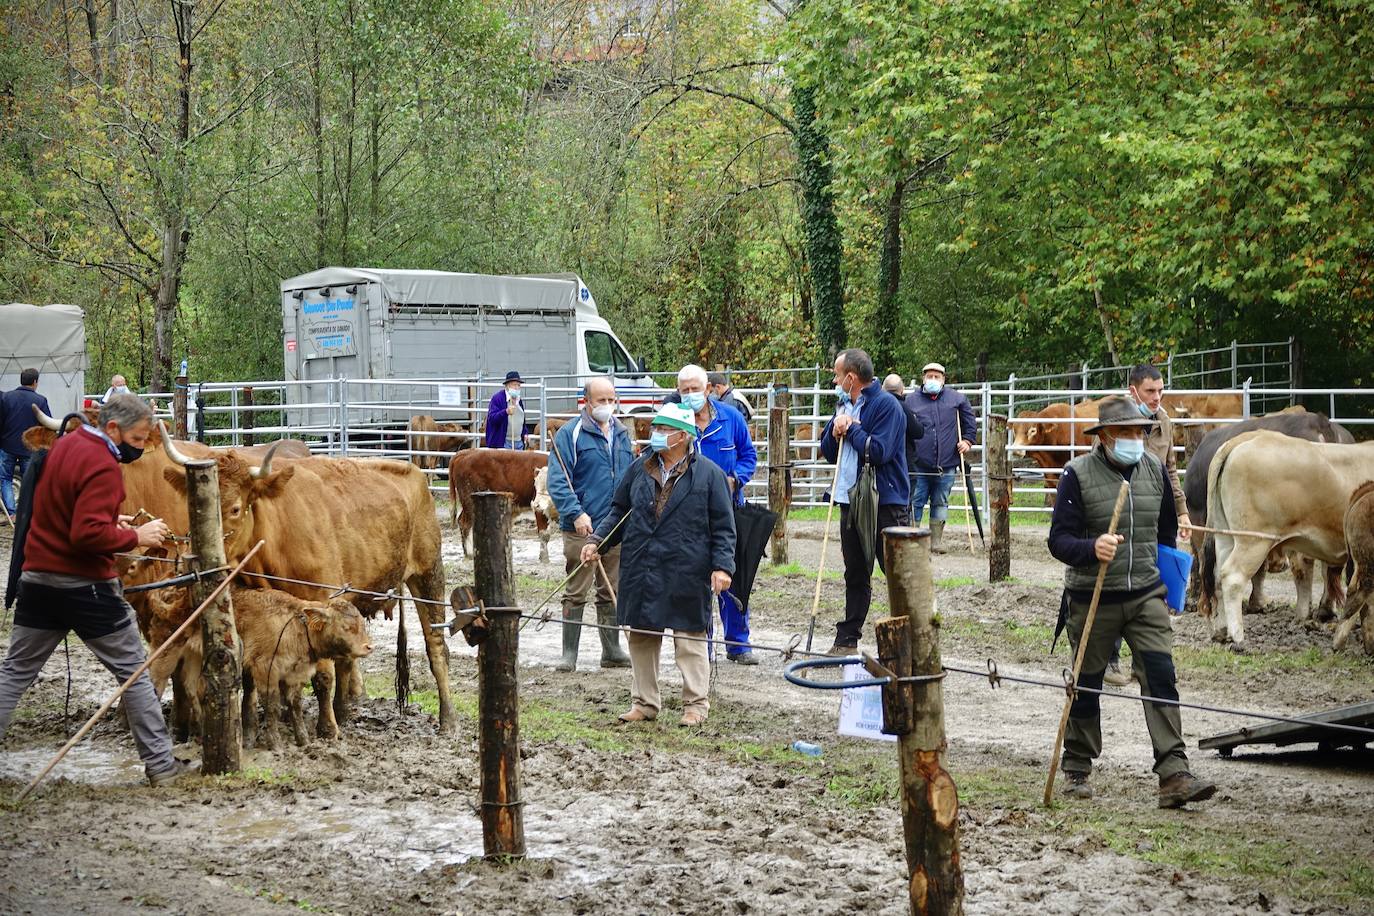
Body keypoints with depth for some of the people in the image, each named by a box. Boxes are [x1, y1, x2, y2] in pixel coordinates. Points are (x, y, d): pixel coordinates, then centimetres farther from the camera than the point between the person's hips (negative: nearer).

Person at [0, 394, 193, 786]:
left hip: (38, 578, 7)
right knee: (132, 671, 5)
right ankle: (160, 764, 10)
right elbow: (88, 534, -26)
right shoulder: (102, 467, -18)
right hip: (87, 587, -7)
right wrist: (135, 537, -14)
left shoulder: (63, 446, 9)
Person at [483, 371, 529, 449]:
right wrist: (506, 412, -31)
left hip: (519, 442, 7)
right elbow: (491, 418, -17)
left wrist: (524, 433, 13)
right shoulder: (497, 398, -8)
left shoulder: (519, 400, 17)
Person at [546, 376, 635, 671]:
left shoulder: (622, 434, 14)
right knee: (576, 592, -2)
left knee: (611, 593, 13)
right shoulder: (570, 434, -6)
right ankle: (569, 655, 4)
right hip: (582, 528, -6)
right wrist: (576, 513, -23)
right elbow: (557, 481, -12)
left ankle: (612, 651, 21)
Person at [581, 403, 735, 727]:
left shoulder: (709, 474, -2)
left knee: (690, 639, 2)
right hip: (641, 573, 4)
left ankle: (696, 704, 12)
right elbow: (619, 512, 18)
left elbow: (723, 527, -1)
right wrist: (597, 540, 5)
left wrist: (722, 566, -9)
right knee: (641, 639, 9)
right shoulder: (639, 469, 10)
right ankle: (644, 703, 20)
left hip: (687, 575, -4)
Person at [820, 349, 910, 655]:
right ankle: (847, 640, 22)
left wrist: (851, 428, -12)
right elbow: (828, 452, 17)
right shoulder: (844, 406, 14)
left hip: (885, 503, -8)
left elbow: (878, 451, -23)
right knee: (855, 576, 15)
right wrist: (835, 432, -3)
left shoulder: (886, 405, -13)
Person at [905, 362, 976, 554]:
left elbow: (970, 422, 20)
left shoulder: (957, 399, 8)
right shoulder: (911, 400, 4)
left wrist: (967, 441, 8)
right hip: (918, 465, -2)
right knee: (915, 502, -1)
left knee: (940, 503, 10)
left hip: (947, 465, 2)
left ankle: (937, 541, 17)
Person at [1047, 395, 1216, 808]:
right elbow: (1059, 540, -14)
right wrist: (1092, 549, -33)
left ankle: (1174, 776, -12)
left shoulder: (1154, 469, 3)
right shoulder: (1079, 473, -11)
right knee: (1086, 685, 8)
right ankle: (1076, 770, 25)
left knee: (1161, 678, -9)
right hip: (1092, 599, -3)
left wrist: (1164, 573, 22)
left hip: (1146, 595, 3)